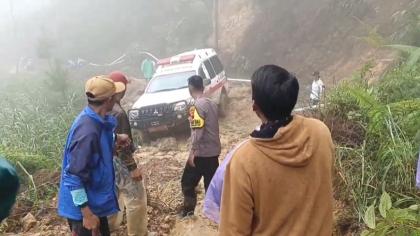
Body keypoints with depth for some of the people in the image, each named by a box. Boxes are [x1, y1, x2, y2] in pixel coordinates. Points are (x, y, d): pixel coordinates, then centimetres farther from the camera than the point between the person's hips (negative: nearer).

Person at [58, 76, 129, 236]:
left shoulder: (98, 120, -2)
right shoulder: (87, 131, -30)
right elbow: (74, 176, -27)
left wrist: (115, 139, 6)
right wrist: (86, 212, -23)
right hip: (83, 206, -9)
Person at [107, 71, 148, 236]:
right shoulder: (118, 112, -26)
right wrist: (133, 168, -18)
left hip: (108, 160, 10)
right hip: (119, 162, -9)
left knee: (114, 194, 26)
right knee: (136, 199, 4)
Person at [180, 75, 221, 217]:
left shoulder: (198, 105, -16)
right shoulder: (211, 104, 9)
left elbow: (198, 131, -21)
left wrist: (192, 152, -18)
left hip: (201, 152, -8)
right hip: (214, 151, 8)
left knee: (187, 182, 8)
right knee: (211, 183, 14)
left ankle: (189, 210, 17)